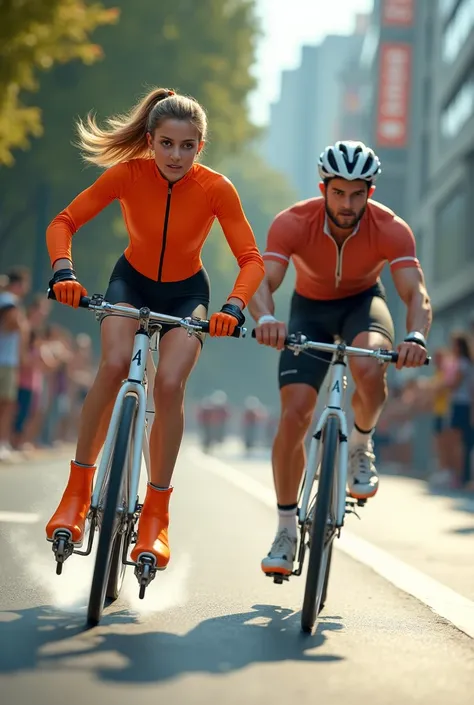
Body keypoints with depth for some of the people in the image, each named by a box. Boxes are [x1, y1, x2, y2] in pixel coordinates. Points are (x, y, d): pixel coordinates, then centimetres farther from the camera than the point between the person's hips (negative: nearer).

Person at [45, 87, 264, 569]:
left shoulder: (216, 189, -24)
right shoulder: (127, 175, -22)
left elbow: (251, 259, -23)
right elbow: (63, 223, -17)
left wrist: (233, 308, -41)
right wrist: (63, 271, -36)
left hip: (186, 293, 0)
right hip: (132, 281, 0)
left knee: (169, 383, -24)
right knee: (114, 365, -28)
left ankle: (156, 515, -10)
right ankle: (77, 490, -14)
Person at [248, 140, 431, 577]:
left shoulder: (391, 229, -27)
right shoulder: (293, 223, -27)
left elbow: (416, 293, -35)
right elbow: (262, 282, -38)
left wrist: (416, 336, -57)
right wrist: (266, 319, -61)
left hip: (363, 301, 0)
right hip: (310, 307, 1)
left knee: (368, 367, -36)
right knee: (294, 415, -13)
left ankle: (362, 447, -4)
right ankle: (286, 530, 2)